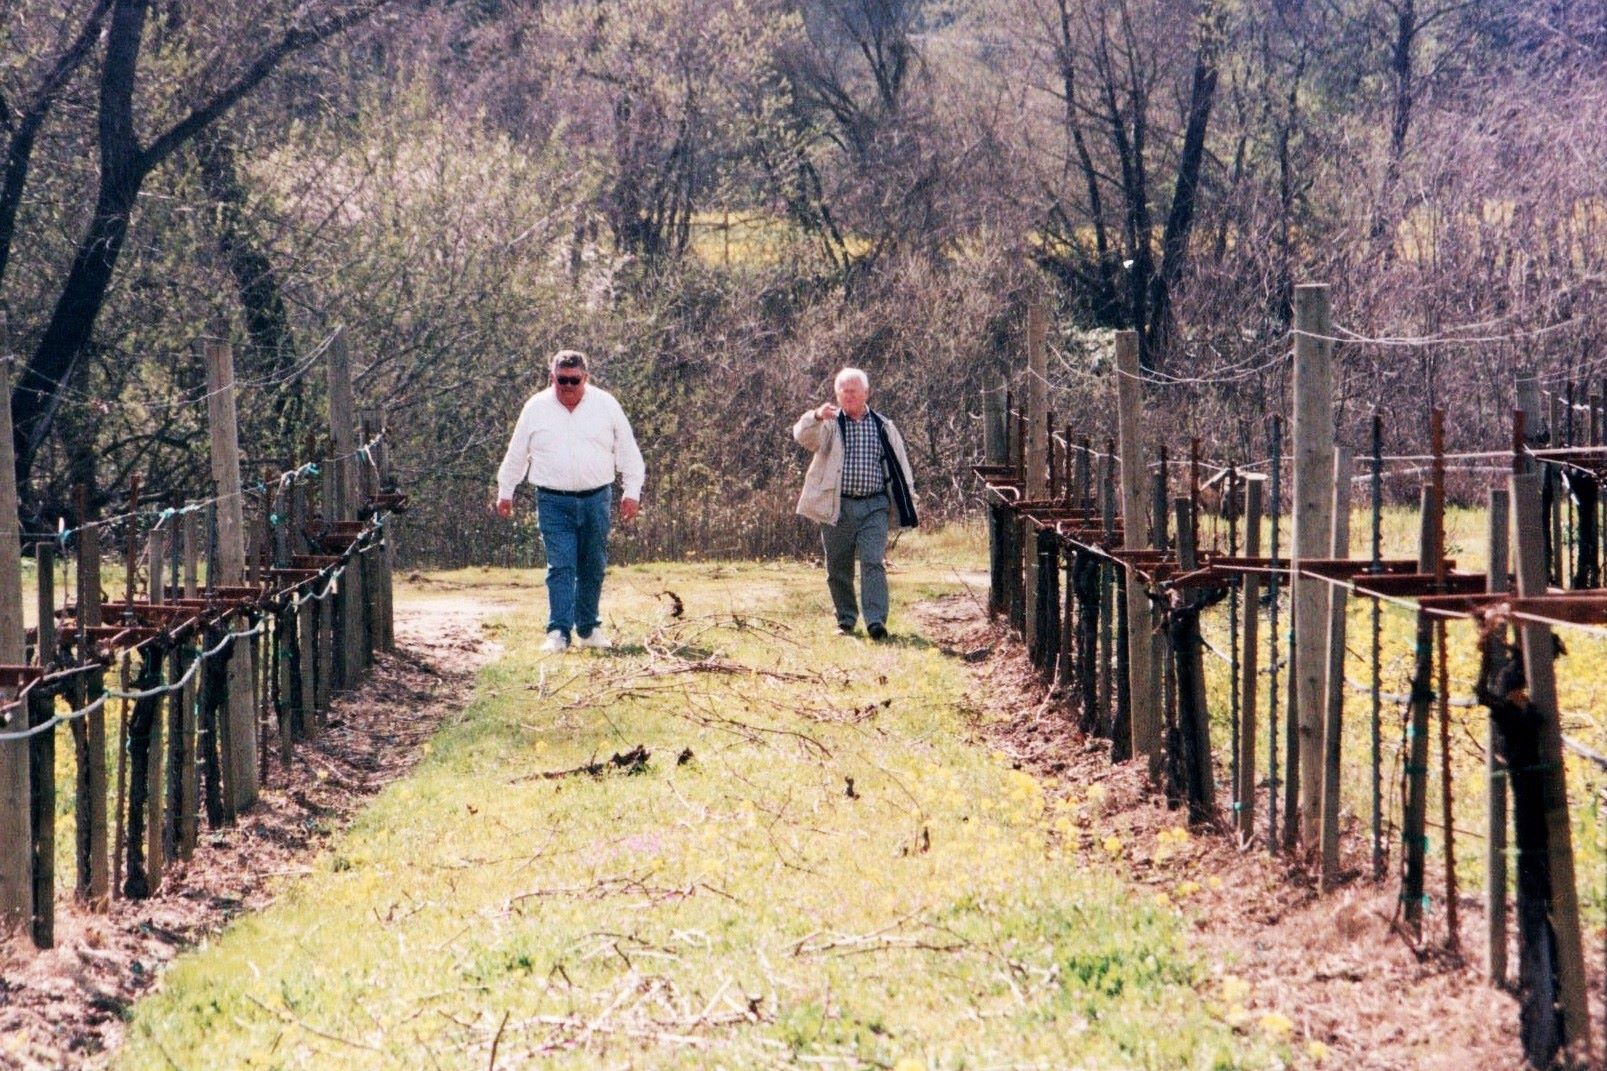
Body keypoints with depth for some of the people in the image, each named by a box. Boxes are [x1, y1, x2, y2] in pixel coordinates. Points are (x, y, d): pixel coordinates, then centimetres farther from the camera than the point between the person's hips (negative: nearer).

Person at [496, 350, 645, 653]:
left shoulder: (606, 405, 4)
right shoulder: (536, 408, 3)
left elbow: (628, 452, 8)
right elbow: (516, 454, 12)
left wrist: (632, 492, 4)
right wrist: (505, 492, 15)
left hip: (595, 500, 1)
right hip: (553, 502, -1)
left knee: (593, 568, 7)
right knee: (560, 567, -10)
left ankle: (589, 629, 18)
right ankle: (558, 633, -13)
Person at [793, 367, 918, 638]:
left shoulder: (883, 427, 11)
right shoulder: (830, 425, 4)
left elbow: (900, 465, 16)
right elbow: (803, 436, -17)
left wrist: (908, 502, 13)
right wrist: (816, 417, -39)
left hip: (874, 507, 0)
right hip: (837, 507, 0)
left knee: (873, 563, -12)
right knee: (838, 569, 5)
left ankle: (876, 620, -19)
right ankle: (846, 621, 17)